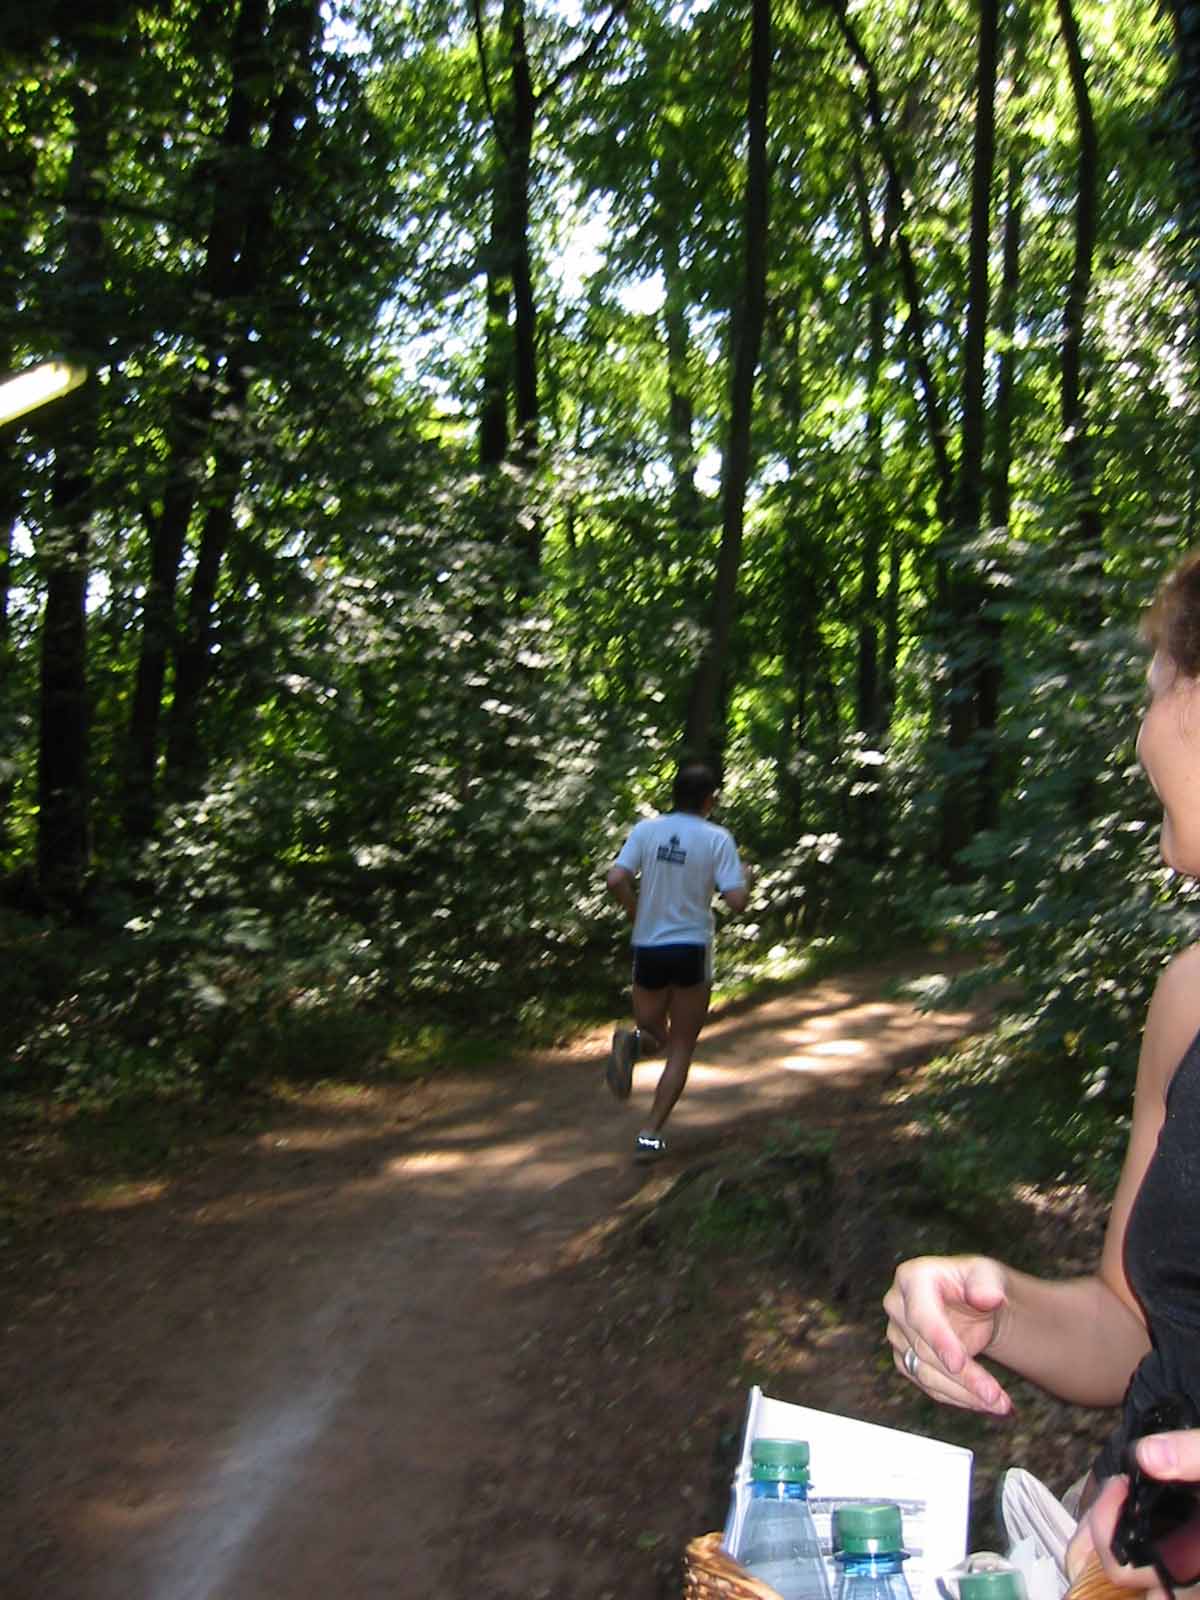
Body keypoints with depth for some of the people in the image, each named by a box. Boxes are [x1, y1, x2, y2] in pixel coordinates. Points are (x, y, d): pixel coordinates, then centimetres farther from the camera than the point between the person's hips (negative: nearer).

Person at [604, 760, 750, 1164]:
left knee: (656, 1037, 21)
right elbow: (736, 901, -12)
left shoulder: (646, 830, 0)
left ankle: (631, 1042, -15)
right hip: (691, 951, -2)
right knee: (680, 1050, 11)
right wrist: (745, 878, 9)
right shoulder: (717, 838, -7)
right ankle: (651, 1136, 1)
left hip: (648, 949, 3)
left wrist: (635, 913, 6)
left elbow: (616, 880, -12)